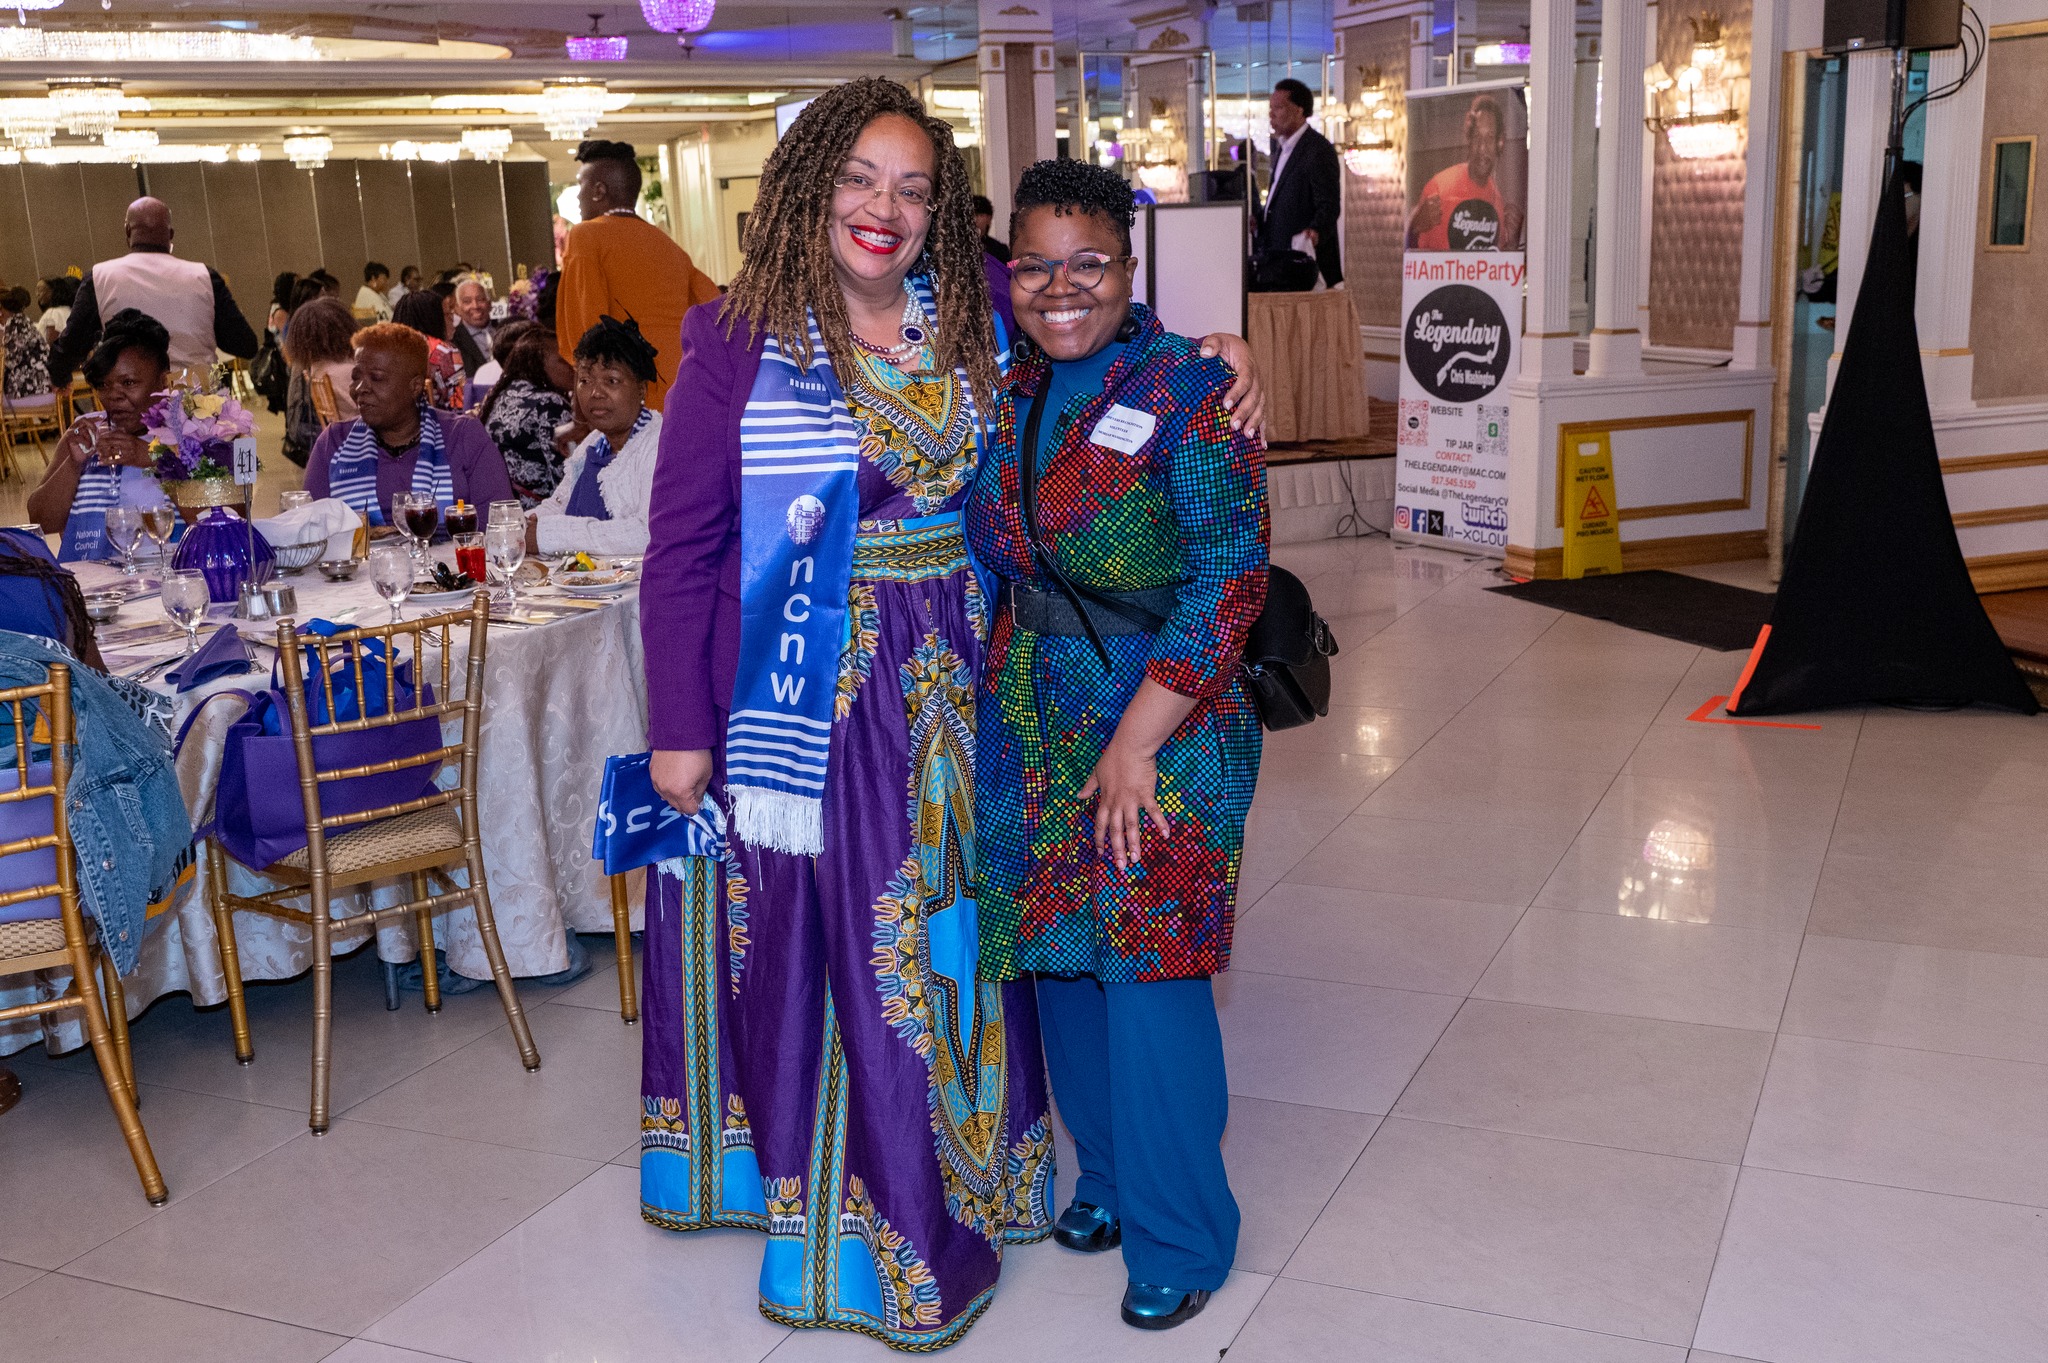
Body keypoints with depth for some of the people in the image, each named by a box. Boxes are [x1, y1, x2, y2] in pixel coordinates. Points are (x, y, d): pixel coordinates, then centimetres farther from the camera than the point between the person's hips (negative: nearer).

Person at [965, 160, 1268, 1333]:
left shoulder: (1188, 390, -13)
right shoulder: (1009, 389, 4)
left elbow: (1229, 580, -16)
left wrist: (1135, 742, -18)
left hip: (1167, 716, -6)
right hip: (1032, 716, 6)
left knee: (1149, 970, -4)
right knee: (1059, 953, 13)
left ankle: (1180, 1236, 15)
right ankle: (1107, 1174, 35)